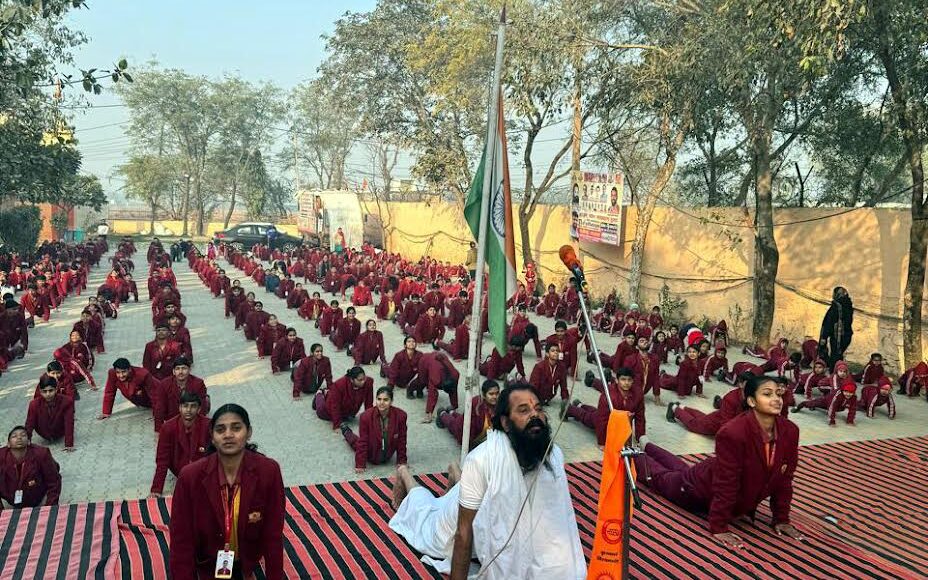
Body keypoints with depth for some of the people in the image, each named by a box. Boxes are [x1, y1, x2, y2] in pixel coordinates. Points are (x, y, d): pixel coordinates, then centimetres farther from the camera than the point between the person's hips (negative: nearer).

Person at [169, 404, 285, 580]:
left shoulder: (268, 471, -25)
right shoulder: (190, 476, -27)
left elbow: (273, 534, -17)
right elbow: (181, 540, -19)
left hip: (246, 558, 1)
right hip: (207, 561, -1)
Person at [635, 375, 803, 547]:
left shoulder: (790, 431, -24)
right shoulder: (732, 433, -42)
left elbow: (784, 478, -12)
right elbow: (725, 483, -36)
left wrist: (782, 519, -8)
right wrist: (718, 528, -30)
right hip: (703, 486, -7)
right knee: (660, 476, 23)